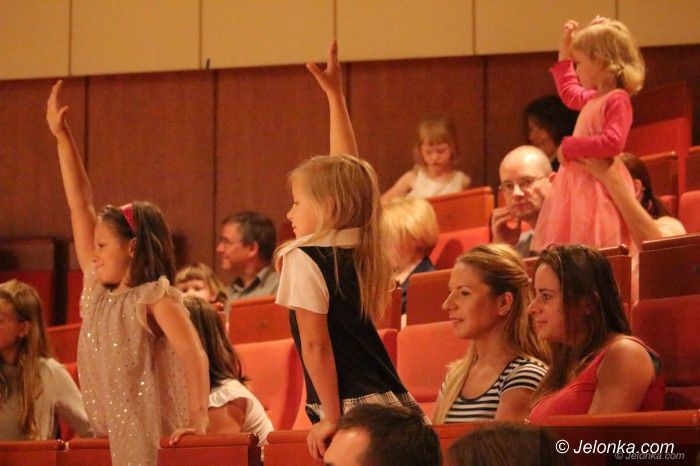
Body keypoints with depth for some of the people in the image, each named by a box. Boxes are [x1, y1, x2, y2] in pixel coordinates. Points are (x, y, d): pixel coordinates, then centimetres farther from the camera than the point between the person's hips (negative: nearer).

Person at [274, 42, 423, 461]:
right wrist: (335, 94, 29)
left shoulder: (305, 261, -7)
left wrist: (331, 417, -9)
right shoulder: (359, 249, 12)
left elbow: (316, 344, -11)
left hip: (352, 413, -7)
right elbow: (346, 171, 23)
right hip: (394, 405, 7)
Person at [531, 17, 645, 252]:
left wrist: (571, 147, -19)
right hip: (580, 183, 10)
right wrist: (564, 54, 35)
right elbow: (569, 93, 36)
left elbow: (613, 142, -27)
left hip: (598, 186, -10)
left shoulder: (617, 100, -16)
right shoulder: (593, 98, 13)